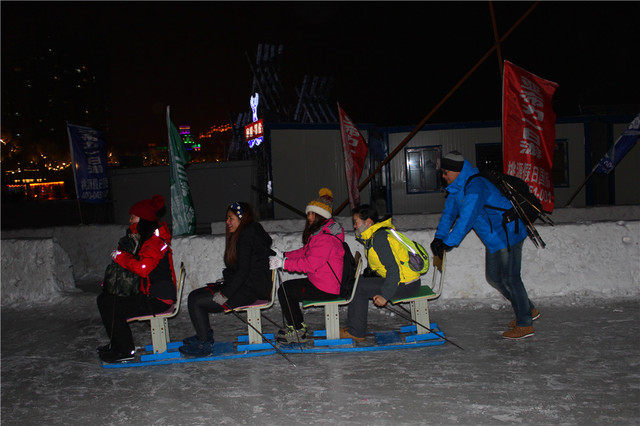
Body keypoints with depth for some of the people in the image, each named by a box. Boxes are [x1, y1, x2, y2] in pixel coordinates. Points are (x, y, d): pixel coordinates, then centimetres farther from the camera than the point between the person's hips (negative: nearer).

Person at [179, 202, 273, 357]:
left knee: (196, 302, -12)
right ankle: (205, 335, 14)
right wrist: (225, 281, 11)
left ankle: (204, 344, -1)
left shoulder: (246, 237, -16)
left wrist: (225, 295, -19)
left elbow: (243, 271, -21)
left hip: (249, 290, -10)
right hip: (241, 284, 10)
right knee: (194, 296, 6)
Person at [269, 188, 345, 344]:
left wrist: (284, 263, -24)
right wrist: (284, 255, 8)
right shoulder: (320, 232, 12)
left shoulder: (326, 238, -23)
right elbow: (306, 251, 19)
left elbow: (310, 264, -28)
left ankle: (298, 332, 6)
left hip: (325, 289, -11)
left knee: (284, 292, -7)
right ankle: (297, 325, 24)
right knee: (286, 286, 15)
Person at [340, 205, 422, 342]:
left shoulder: (379, 239, -20)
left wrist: (385, 296, -24)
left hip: (406, 285, -10)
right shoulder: (374, 236, 13)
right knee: (361, 282, 12)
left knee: (358, 287, -10)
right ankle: (354, 327, 14)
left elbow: (394, 270, -25)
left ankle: (356, 333, 0)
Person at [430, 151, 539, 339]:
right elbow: (449, 212, 9)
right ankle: (529, 310, 28)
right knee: (493, 277, 14)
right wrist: (439, 237, -5)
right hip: (493, 239, 10)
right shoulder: (456, 189, 7)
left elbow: (467, 218, -31)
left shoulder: (475, 186, -25)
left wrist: (449, 243, -30)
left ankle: (525, 325, 7)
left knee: (509, 278, -5)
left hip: (508, 235, -10)